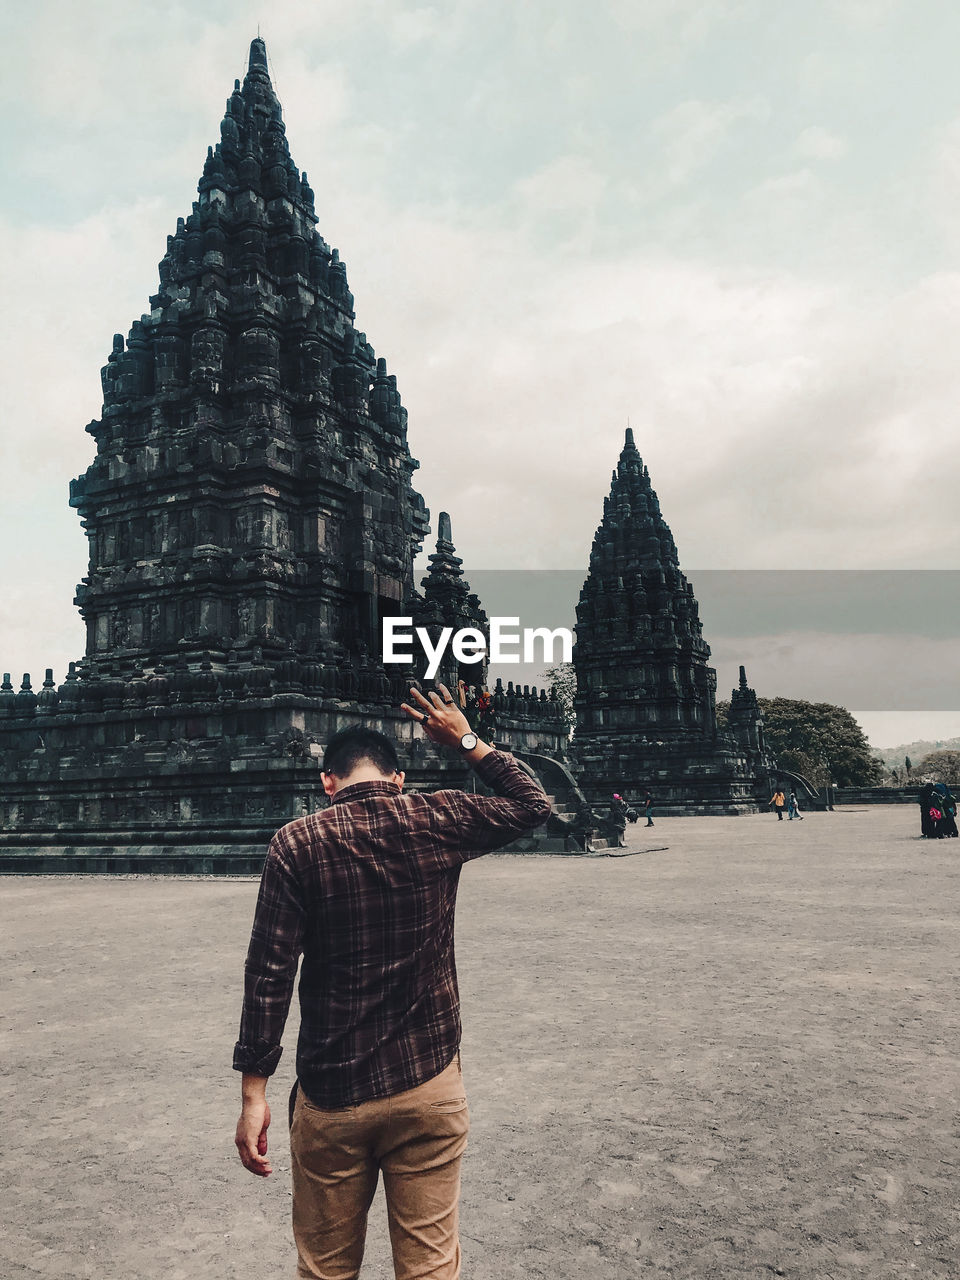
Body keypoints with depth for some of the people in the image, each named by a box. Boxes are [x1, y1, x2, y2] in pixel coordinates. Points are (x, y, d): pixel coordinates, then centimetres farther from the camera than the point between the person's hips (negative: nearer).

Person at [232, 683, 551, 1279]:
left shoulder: (297, 843, -8)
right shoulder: (439, 822, -6)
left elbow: (270, 973, -10)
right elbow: (534, 804, 10)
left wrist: (255, 1094, -4)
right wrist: (468, 741, 13)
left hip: (331, 1096, 0)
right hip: (429, 1086, 1)